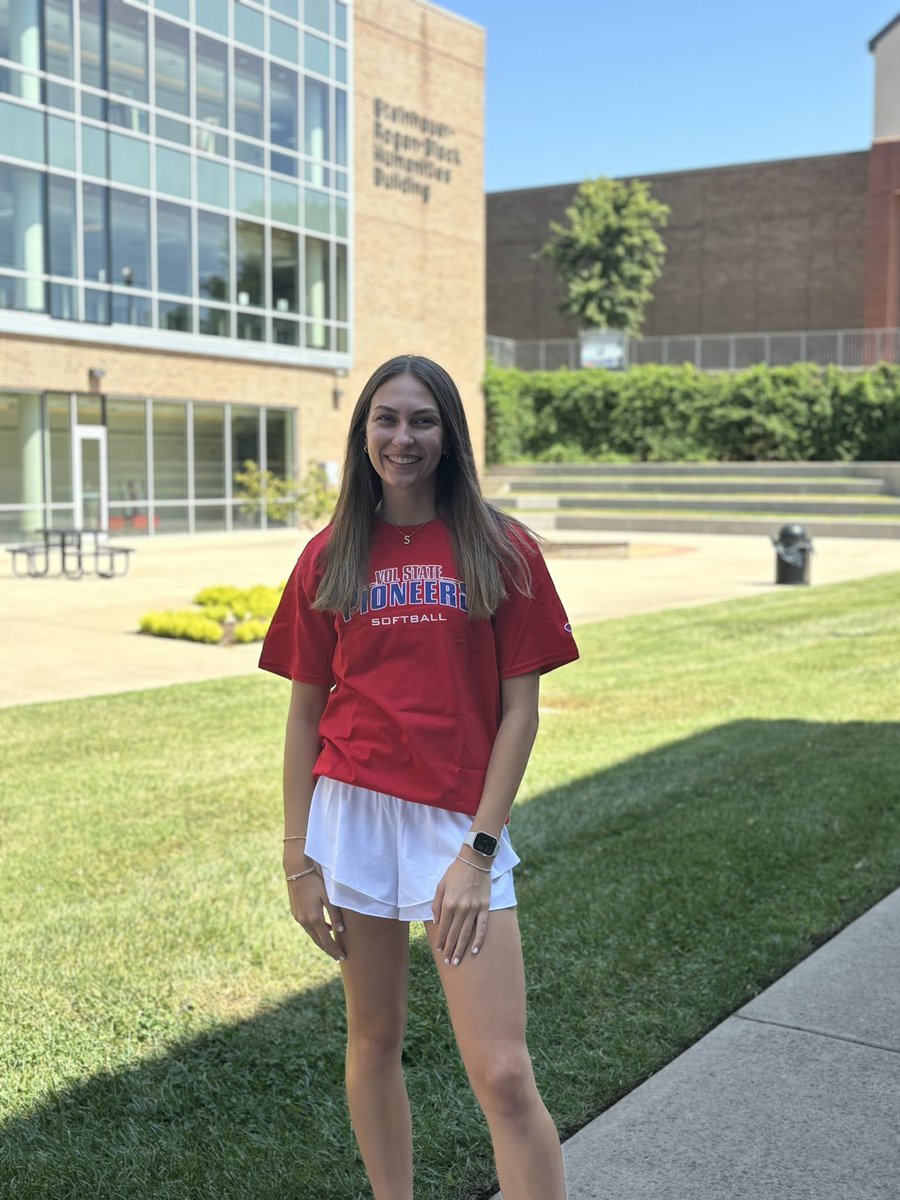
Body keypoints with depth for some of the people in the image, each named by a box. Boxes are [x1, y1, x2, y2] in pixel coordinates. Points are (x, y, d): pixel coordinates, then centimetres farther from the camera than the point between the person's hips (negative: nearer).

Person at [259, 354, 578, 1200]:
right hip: (352, 812, 3)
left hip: (458, 821, -2)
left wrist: (479, 850, -9)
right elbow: (305, 712, 7)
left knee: (502, 1075, -5)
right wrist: (297, 857, 3)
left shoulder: (501, 550, -2)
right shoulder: (329, 558, 5)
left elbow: (520, 710, -3)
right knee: (374, 1038, 15)